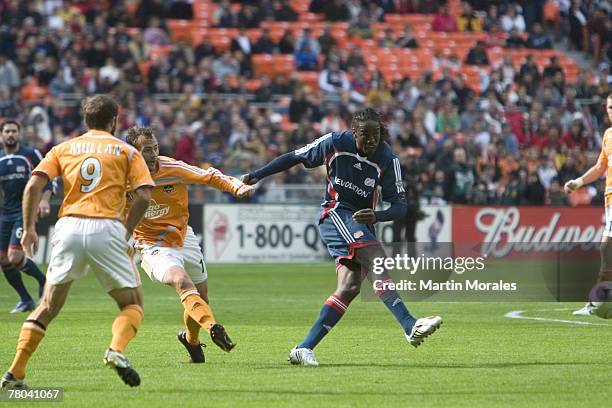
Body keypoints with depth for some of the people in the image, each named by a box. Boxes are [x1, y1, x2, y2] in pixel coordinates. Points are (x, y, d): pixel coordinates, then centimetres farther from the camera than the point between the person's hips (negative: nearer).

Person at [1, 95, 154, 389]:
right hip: (106, 229, -2)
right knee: (132, 304, 11)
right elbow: (143, 196, -1)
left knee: (48, 306, 15)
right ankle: (117, 350, -19)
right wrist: (126, 231, 8)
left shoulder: (64, 148, 17)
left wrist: (29, 228, 8)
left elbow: (33, 185, 4)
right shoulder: (127, 151, 13)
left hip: (68, 227, 2)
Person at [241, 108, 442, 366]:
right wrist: (256, 176, 5)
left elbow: (399, 205, -7)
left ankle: (304, 348, -8)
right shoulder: (335, 143, -8)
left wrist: (377, 217, -28)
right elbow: (295, 158, 5)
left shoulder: (387, 160, -5)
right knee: (378, 263, -25)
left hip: (362, 222, 4)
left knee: (350, 287, -10)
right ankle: (410, 326, -37)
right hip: (335, 213, -4)